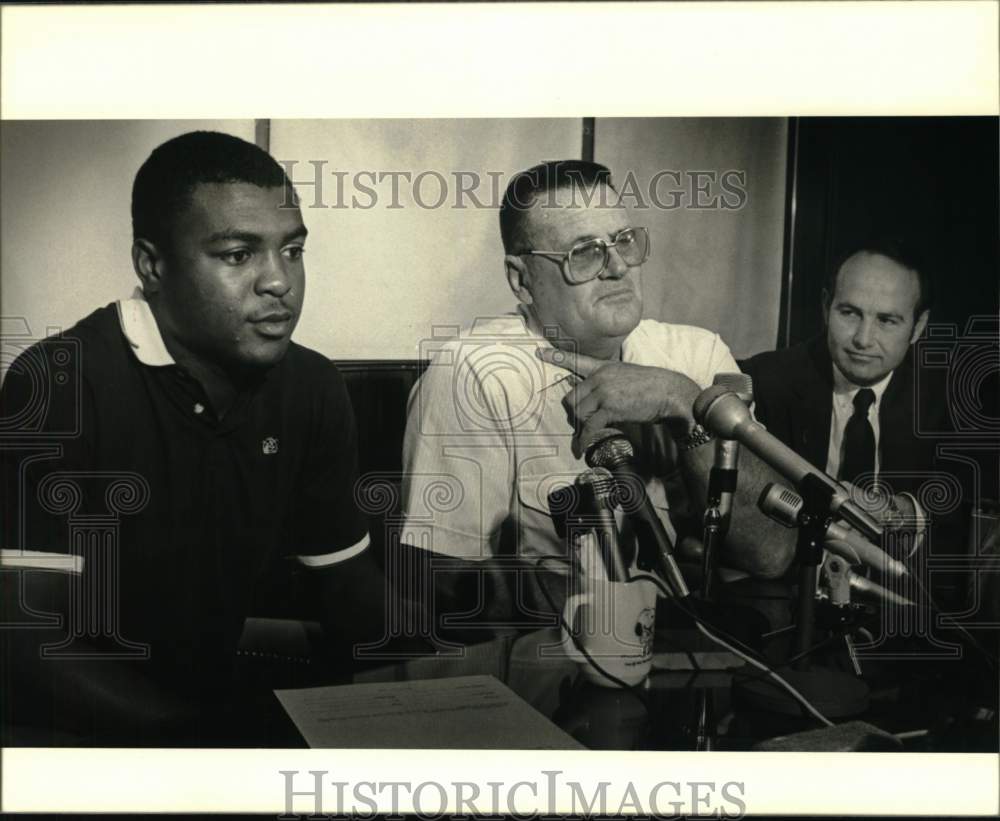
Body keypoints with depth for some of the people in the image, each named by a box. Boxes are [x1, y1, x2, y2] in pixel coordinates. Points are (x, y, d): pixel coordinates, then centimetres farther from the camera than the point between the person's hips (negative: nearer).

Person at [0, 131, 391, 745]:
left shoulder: (315, 389, 0)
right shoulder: (58, 388, -19)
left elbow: (348, 582, 4)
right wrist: (213, 734, -29)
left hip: (233, 695, 4)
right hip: (86, 733, -4)